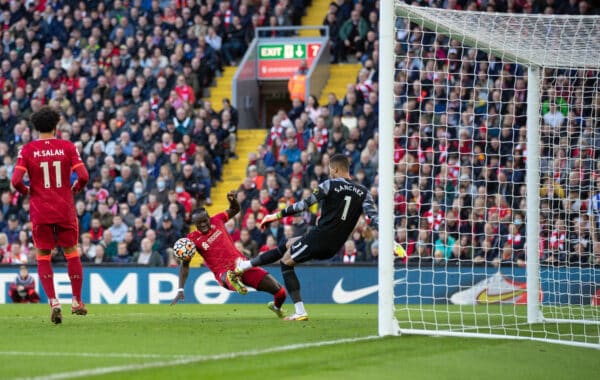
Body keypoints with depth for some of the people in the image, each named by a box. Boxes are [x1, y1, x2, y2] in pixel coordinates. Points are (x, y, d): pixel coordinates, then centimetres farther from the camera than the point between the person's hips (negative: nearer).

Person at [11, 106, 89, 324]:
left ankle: (53, 302, -7)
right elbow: (83, 176, -10)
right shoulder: (67, 147, -3)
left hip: (40, 211, -1)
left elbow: (16, 180, -13)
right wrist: (75, 188, 11)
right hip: (65, 210, 1)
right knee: (72, 254, 15)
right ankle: (76, 301, 18)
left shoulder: (28, 149, -4)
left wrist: (26, 191, 8)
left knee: (43, 258, 8)